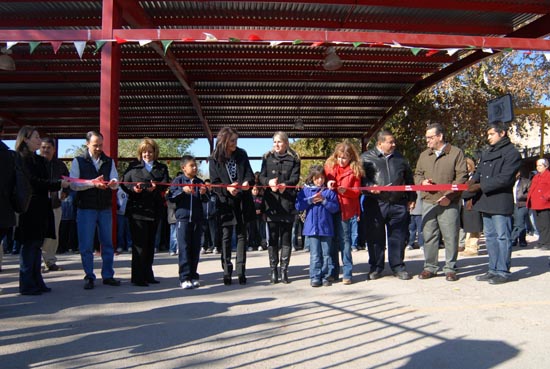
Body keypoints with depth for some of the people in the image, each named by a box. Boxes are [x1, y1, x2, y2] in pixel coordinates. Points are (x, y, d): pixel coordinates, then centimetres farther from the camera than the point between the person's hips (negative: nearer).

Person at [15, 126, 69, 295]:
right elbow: (32, 181, -15)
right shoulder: (21, 159, -8)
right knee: (29, 245, -4)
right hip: (29, 209, -8)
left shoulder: (38, 160, 18)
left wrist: (59, 184, 2)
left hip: (41, 208, 8)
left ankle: (36, 281, 16)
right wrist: (58, 184, -16)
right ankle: (27, 284, 3)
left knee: (36, 245, 10)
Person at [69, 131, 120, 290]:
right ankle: (89, 277, 12)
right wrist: (92, 183, -22)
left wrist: (113, 183, -25)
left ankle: (108, 275, 18)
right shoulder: (78, 161, 2)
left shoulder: (109, 161, 9)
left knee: (107, 243, 8)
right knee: (86, 245, 1)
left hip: (105, 208, 3)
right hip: (85, 209, -2)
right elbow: (73, 184, -8)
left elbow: (115, 182, -2)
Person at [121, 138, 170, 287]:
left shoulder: (162, 168, 14)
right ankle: (138, 277, 0)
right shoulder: (133, 166, 10)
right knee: (139, 243, -5)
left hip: (155, 210, 3)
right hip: (137, 209, -3)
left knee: (150, 242, 11)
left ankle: (148, 275, 20)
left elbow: (165, 184, -3)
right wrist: (133, 188, -19)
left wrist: (156, 186, -25)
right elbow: (124, 183, 2)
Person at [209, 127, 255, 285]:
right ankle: (227, 271, 7)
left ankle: (241, 270, 10)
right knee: (226, 236, 1)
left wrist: (247, 182, -20)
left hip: (242, 201, 2)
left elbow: (249, 173, 3)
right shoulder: (214, 160, -2)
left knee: (241, 235, 5)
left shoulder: (242, 155, 6)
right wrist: (227, 189, -23)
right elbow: (215, 183, -4)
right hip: (225, 202, -2)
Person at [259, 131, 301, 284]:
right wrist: (269, 182, -17)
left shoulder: (294, 159, 8)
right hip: (271, 202, 1)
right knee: (272, 237, 2)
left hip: (288, 202, -1)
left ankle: (284, 269, 11)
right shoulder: (267, 158, 12)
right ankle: (273, 270, 9)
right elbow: (261, 176, 6)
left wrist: (285, 184, -23)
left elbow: (295, 178, -2)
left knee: (286, 236, 3)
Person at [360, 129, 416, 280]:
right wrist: (370, 186, -18)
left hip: (398, 204, 3)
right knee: (375, 237, 4)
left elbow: (409, 179, 23)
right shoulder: (366, 158, 5)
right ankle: (376, 267, 17)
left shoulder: (400, 158, 17)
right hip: (375, 204, -3)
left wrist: (411, 198, 18)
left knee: (398, 237, 5)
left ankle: (398, 266, 17)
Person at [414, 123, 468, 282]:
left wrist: (449, 195, -14)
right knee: (429, 236, 6)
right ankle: (430, 267, 16)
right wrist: (422, 182, -1)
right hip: (428, 202, 4)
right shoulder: (424, 155, 16)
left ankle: (450, 268, 10)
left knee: (450, 237, 0)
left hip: (449, 203, -4)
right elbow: (417, 175, 23)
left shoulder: (456, 153, 2)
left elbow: (462, 177, -4)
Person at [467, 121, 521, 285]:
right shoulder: (486, 153, 19)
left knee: (502, 237, -2)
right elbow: (479, 171, 18)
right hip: (487, 201, 8)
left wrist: (481, 186, -16)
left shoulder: (512, 153, -6)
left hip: (501, 202, -8)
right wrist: (473, 180, -4)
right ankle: (493, 270, 21)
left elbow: (504, 179, -15)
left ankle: (503, 272, 4)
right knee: (490, 237, 12)